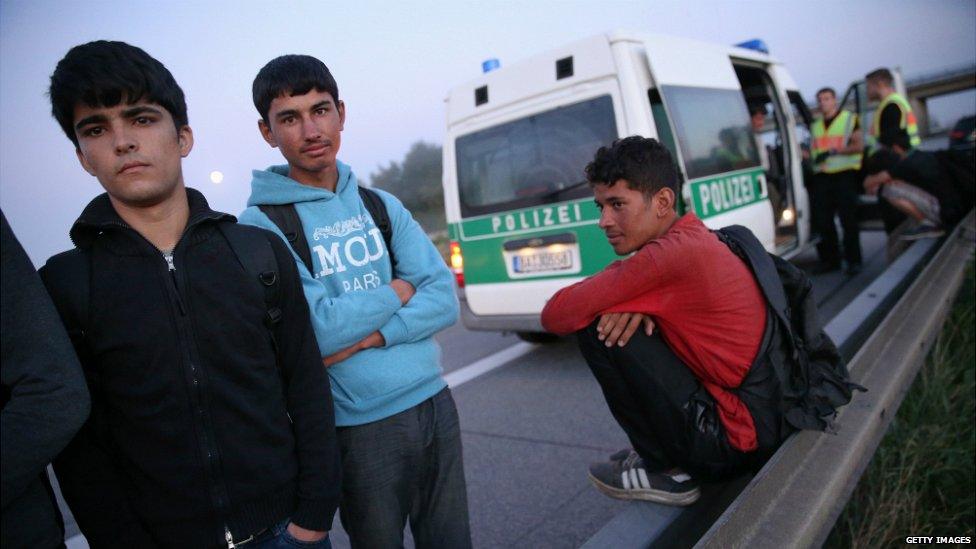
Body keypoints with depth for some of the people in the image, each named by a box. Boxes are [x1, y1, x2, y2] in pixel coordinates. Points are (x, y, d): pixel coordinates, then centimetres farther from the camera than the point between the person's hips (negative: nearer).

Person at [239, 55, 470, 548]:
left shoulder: (382, 205, 5)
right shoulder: (261, 225, -9)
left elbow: (444, 299, -2)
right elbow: (316, 331, -20)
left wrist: (372, 335, -17)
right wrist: (395, 293, -7)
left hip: (435, 403, 5)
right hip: (362, 427, -4)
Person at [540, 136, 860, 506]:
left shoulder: (675, 251, -23)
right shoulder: (699, 238, 5)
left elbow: (556, 316, -23)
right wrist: (628, 304, -10)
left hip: (740, 438, -9)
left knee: (596, 327, -15)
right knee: (612, 327, 17)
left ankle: (663, 468, -1)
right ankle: (670, 454, 16)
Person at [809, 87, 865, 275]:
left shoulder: (849, 119, 3)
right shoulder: (816, 125, 20)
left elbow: (859, 146, -5)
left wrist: (835, 151, -17)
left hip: (844, 175, -5)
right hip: (822, 176, 5)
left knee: (848, 220, -6)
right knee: (822, 220, 4)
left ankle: (853, 260, 1)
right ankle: (829, 259, 15)